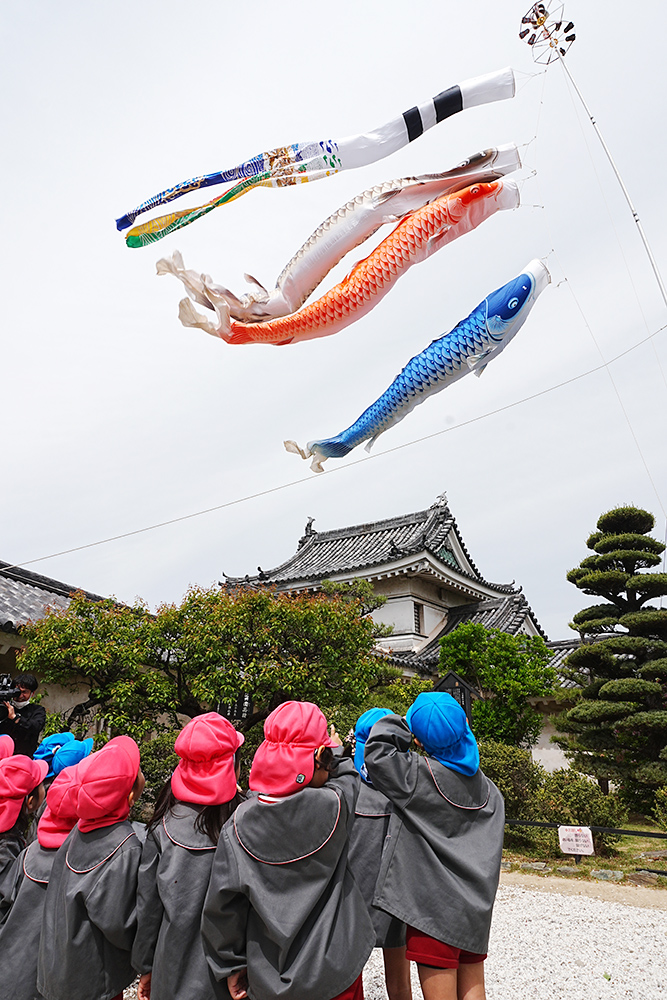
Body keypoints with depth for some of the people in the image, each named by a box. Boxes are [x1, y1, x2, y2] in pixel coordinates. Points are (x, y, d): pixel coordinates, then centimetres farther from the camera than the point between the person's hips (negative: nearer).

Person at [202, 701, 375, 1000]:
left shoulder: (239, 825, -16)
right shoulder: (334, 806, -23)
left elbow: (221, 905, -8)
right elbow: (347, 775, 0)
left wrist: (231, 966, 7)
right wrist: (336, 753, 21)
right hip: (333, 974, -2)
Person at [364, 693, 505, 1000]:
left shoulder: (419, 776, -17)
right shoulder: (488, 790, 5)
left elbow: (376, 753, -18)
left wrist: (399, 723, -6)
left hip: (433, 906, -7)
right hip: (475, 910, 7)